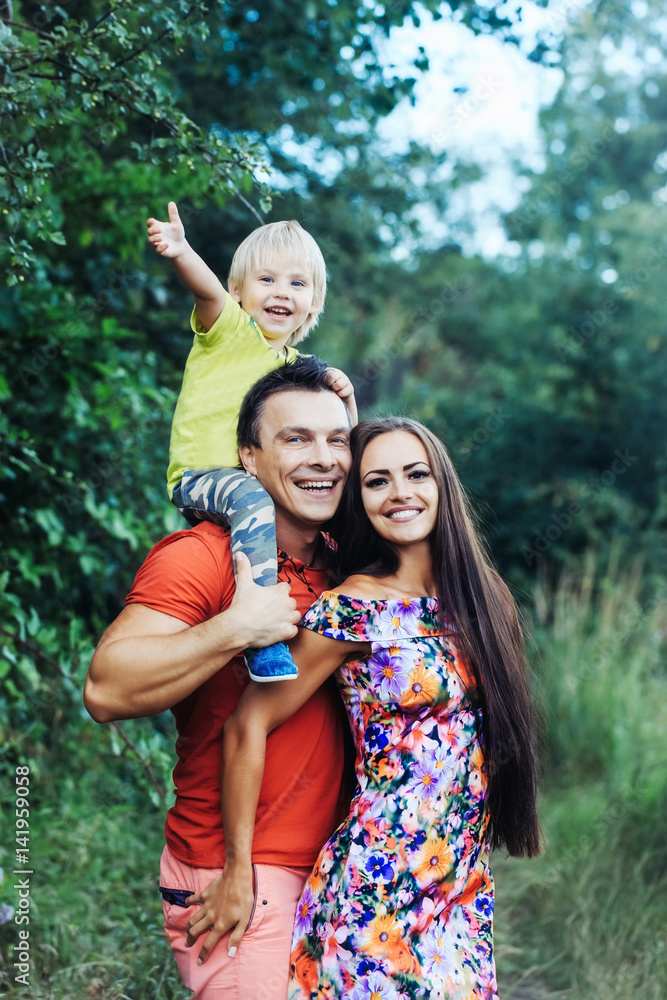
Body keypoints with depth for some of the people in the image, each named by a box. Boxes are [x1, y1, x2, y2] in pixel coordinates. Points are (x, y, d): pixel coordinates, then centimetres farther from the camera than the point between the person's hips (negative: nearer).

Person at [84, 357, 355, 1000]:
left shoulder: (337, 564, 10)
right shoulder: (200, 557, -15)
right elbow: (106, 691, -27)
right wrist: (235, 628, -31)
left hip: (324, 869, 8)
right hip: (232, 877, -7)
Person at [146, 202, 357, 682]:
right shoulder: (230, 330, 1)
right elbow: (208, 288, -22)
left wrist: (344, 399, -2)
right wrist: (181, 253, -44)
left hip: (265, 480, 7)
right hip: (201, 477, -7)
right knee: (252, 498, -37)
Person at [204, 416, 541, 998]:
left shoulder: (478, 596, 4)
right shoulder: (350, 612, -15)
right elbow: (248, 726, -12)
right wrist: (239, 873, -8)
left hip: (466, 887, 6)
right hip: (380, 893, -6)